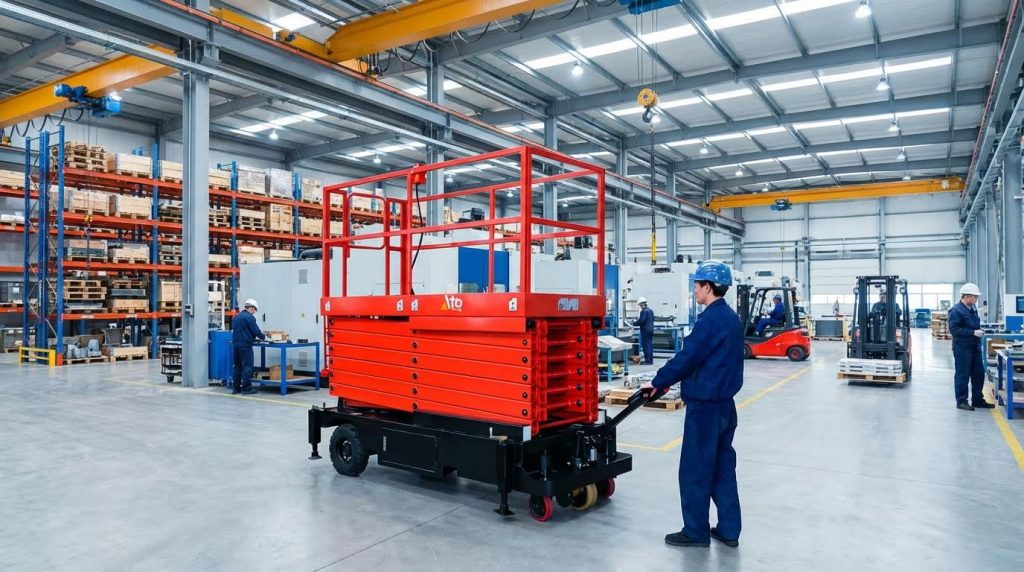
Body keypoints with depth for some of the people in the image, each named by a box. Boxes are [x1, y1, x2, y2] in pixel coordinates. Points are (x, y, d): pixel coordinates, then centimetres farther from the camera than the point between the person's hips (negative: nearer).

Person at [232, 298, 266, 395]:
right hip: (245, 345, -8)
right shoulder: (249, 317, -11)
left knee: (237, 366, 13)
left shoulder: (236, 317, 14)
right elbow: (256, 331, -13)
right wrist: (264, 337, 6)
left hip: (235, 344, 8)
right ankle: (246, 388, -2)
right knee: (247, 366, -3)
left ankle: (236, 388, 15)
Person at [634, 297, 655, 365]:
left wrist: (634, 323, -5)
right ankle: (650, 360, 18)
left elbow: (641, 321, -22)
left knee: (646, 345, -4)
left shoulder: (644, 311, -17)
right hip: (650, 330, 9)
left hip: (645, 331, -9)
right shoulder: (650, 310, 12)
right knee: (650, 345, 13)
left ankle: (647, 360, -3)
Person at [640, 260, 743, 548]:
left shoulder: (710, 319, -19)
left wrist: (658, 382, -6)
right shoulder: (731, 317, 11)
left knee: (695, 469, 2)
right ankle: (728, 530, 23)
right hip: (724, 402, 10)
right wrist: (670, 380, 16)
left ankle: (696, 531, 12)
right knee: (723, 466, 15)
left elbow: (688, 357, -20)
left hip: (705, 404, -10)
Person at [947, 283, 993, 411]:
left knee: (979, 374, 13)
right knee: (962, 375, 1)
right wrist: (973, 332, -22)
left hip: (975, 347, 9)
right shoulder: (956, 311, -15)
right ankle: (961, 401, 10)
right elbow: (954, 329, -21)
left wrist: (979, 330, 5)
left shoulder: (973, 309, 12)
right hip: (962, 348, -9)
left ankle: (977, 400, 25)